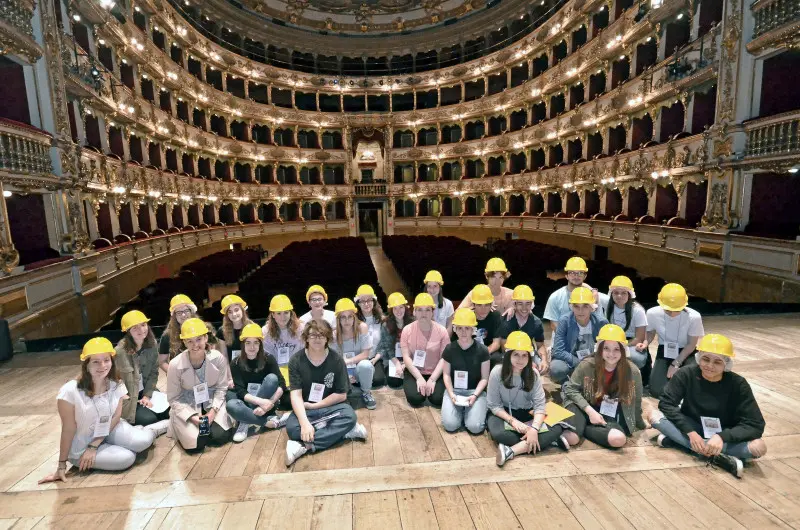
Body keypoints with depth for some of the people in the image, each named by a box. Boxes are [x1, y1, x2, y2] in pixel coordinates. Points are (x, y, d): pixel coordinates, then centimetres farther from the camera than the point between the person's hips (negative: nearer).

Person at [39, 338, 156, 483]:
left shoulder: (116, 385, -11)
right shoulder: (70, 391, -25)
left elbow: (116, 416, -4)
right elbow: (68, 429, -18)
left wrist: (94, 446, -14)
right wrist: (62, 465, -10)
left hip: (110, 429, 3)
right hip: (81, 446, -3)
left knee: (144, 440, -24)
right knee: (127, 458, -23)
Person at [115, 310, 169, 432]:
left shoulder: (151, 344, -5)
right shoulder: (121, 351, -23)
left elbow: (154, 372, 0)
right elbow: (128, 381, -24)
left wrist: (147, 395, -10)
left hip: (144, 391, 6)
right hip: (125, 396, -5)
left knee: (168, 411, -10)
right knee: (148, 419, -23)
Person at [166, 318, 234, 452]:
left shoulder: (218, 358, -17)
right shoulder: (175, 365, -20)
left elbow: (221, 388, -5)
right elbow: (173, 399, -9)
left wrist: (213, 411, -17)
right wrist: (191, 416, -19)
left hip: (212, 403, 1)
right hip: (186, 407, -1)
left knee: (221, 436, -17)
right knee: (196, 444, -18)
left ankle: (210, 420, 16)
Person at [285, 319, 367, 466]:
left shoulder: (336, 360, -10)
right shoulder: (296, 360, -10)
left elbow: (341, 395, -8)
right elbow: (296, 395, -17)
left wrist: (313, 405, -12)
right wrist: (305, 423, -31)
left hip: (330, 407, 0)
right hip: (305, 409, 0)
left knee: (349, 416, -31)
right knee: (292, 428, -32)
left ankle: (304, 446, -29)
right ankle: (344, 432, -23)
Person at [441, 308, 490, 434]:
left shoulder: (482, 350, -8)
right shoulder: (449, 349, -5)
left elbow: (485, 378, -3)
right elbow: (446, 374, 1)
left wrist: (475, 395, -16)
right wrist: (451, 393, -13)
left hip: (475, 390, -1)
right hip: (454, 390, 1)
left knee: (475, 427, -20)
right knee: (450, 425, -19)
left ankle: (468, 411, 13)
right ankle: (461, 410, 13)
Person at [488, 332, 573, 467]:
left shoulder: (533, 374, -9)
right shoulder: (497, 372, -17)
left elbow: (540, 405, -14)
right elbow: (494, 405, -12)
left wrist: (534, 428, -31)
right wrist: (512, 421, -26)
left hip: (527, 414, 3)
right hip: (504, 414, -2)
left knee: (556, 428, -24)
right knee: (498, 434, -37)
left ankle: (511, 451, -32)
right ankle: (550, 440, -23)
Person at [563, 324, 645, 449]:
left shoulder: (632, 371, -10)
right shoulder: (587, 365, -14)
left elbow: (636, 402, 5)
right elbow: (570, 388, -7)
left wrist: (640, 424, 17)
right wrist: (590, 411, -16)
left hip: (609, 415, 3)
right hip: (584, 408, -3)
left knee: (618, 439, -31)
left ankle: (583, 428, -7)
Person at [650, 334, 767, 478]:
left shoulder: (738, 384, -16)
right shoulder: (686, 374, -16)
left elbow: (755, 425, -20)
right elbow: (666, 403, -18)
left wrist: (721, 437, -35)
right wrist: (690, 432, -30)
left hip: (721, 435, 0)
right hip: (691, 427, 0)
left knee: (758, 447, -30)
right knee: (654, 416, -25)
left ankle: (676, 440, -29)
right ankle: (716, 456, -30)